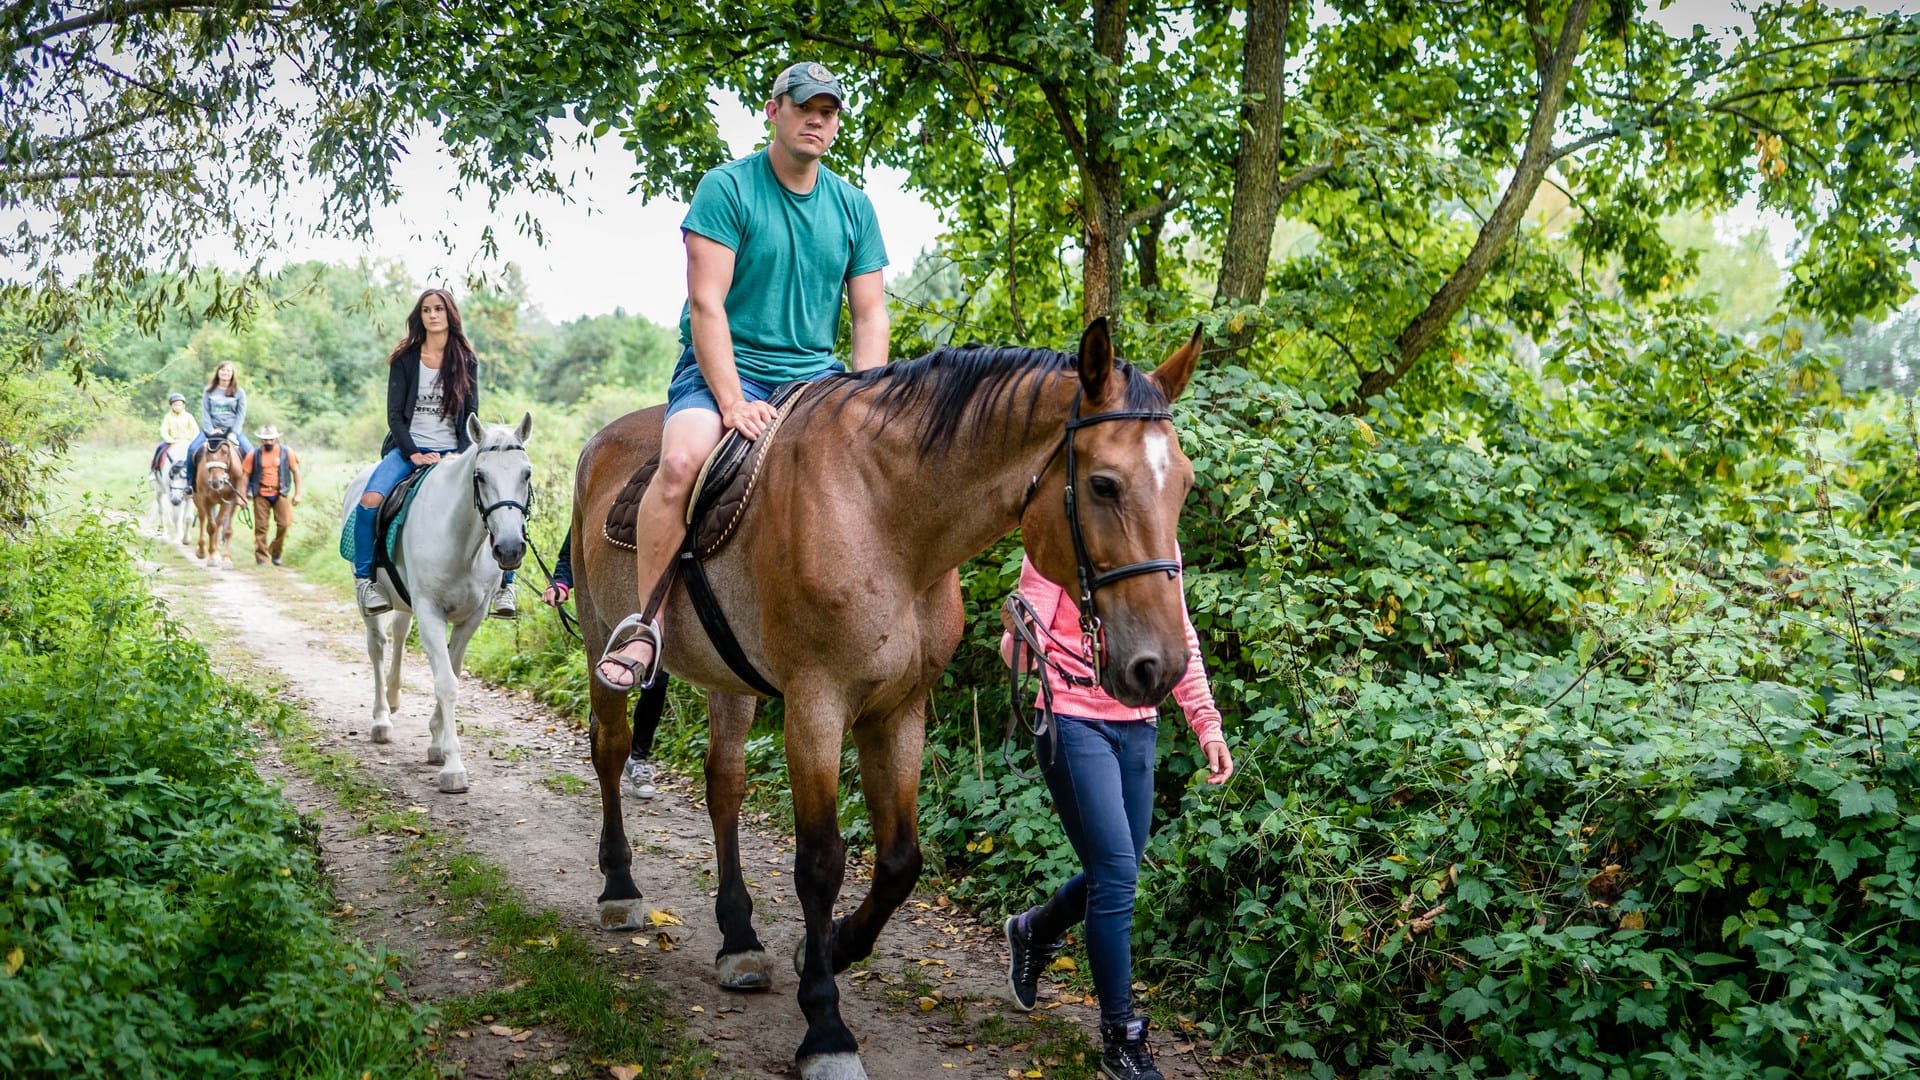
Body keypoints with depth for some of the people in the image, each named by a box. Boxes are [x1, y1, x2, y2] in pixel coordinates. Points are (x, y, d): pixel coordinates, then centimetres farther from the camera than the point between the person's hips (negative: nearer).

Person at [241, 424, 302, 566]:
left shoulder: (286, 452, 1)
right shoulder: (254, 454, 0)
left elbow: (296, 472, 6)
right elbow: (245, 474, 4)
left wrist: (297, 494, 3)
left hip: (280, 494, 0)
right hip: (261, 495, 0)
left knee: (284, 524, -6)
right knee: (261, 526, 1)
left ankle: (276, 552, 15)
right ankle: (261, 557, 10)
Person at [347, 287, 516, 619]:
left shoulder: (467, 362, 7)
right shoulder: (405, 359, 4)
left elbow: (471, 415, 6)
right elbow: (394, 414, 0)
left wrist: (463, 456, -10)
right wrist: (413, 454, -13)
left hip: (452, 452, 1)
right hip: (408, 448, -1)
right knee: (370, 500, -30)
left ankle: (504, 586, -8)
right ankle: (364, 578, -15)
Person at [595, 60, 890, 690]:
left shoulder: (854, 207, 10)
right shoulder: (726, 189, -5)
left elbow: (869, 316, 9)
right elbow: (706, 304, -12)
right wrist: (732, 402, -22)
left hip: (815, 374, 5)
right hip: (725, 367, -4)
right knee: (682, 459, -33)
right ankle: (645, 627, -23)